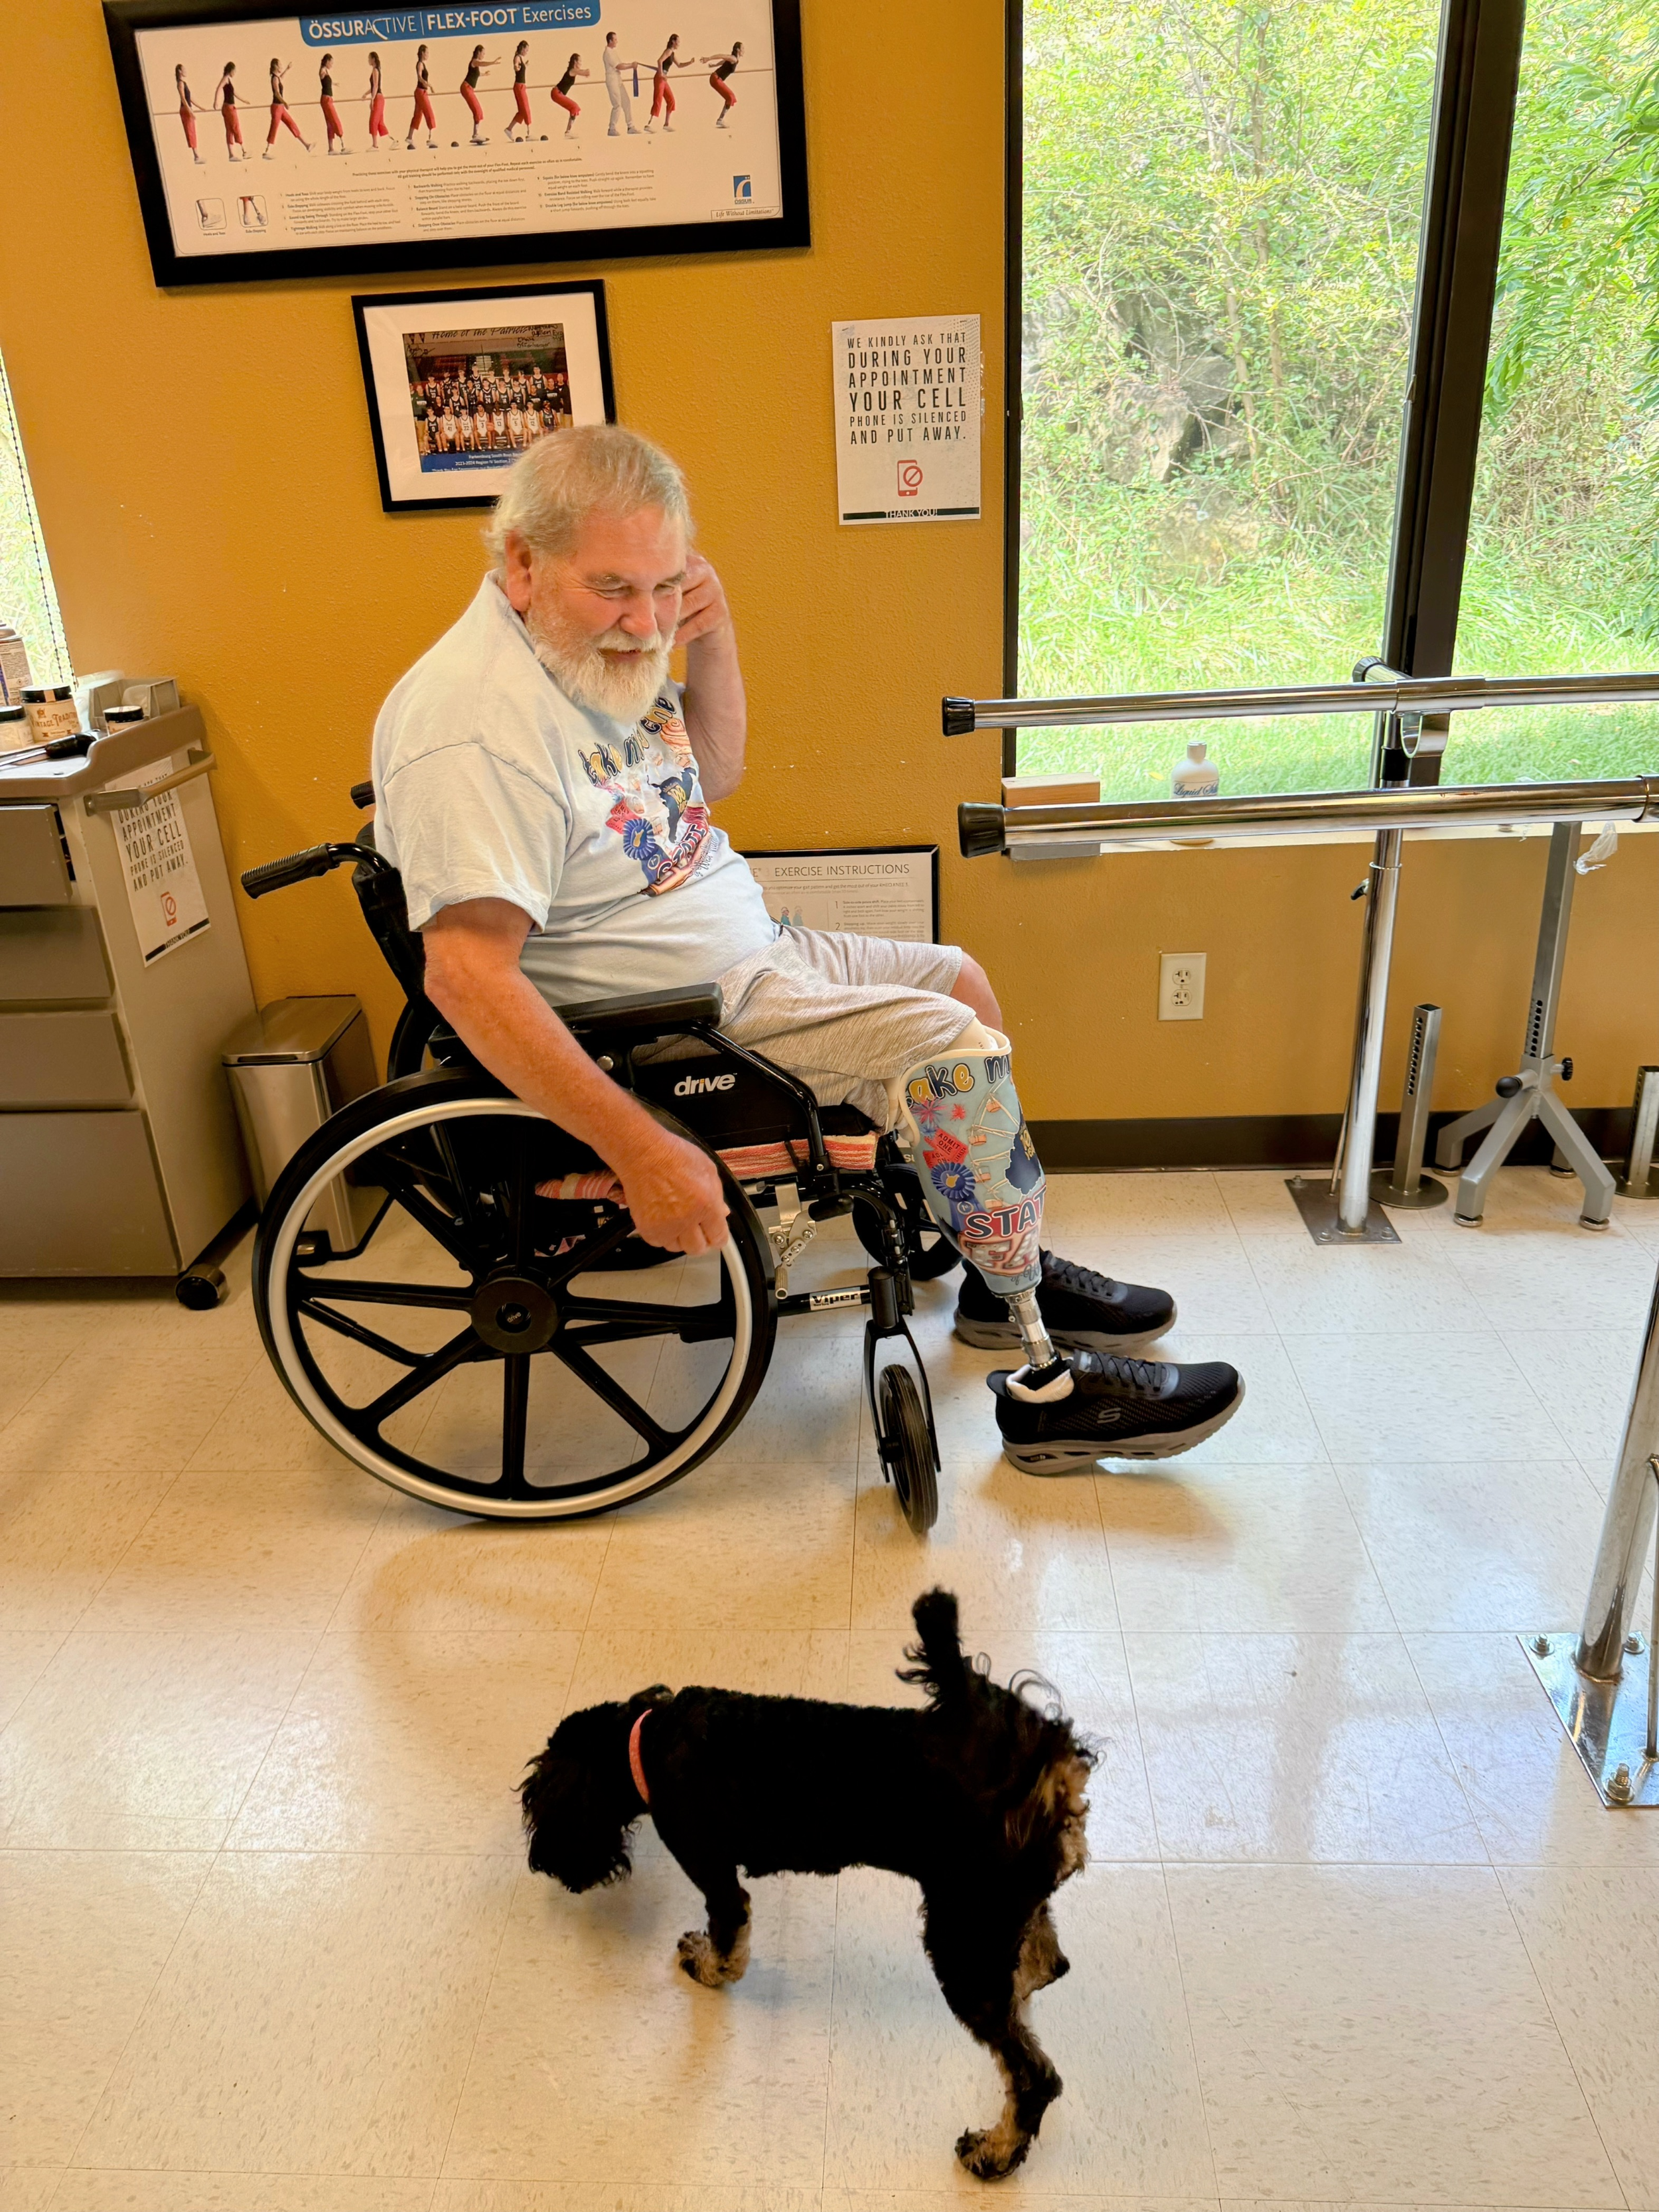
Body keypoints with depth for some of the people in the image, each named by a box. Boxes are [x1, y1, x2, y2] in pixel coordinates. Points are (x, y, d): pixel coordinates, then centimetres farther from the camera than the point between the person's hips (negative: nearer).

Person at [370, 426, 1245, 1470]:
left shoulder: (601, 648, 4)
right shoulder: (473, 726, -26)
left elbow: (714, 778, 17)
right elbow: (467, 974, -32)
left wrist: (714, 644, -3)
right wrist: (642, 1150, -34)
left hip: (746, 951, 10)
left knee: (960, 980, 14)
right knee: (955, 1051, -16)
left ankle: (1006, 1273, 27)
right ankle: (1047, 1390, -3)